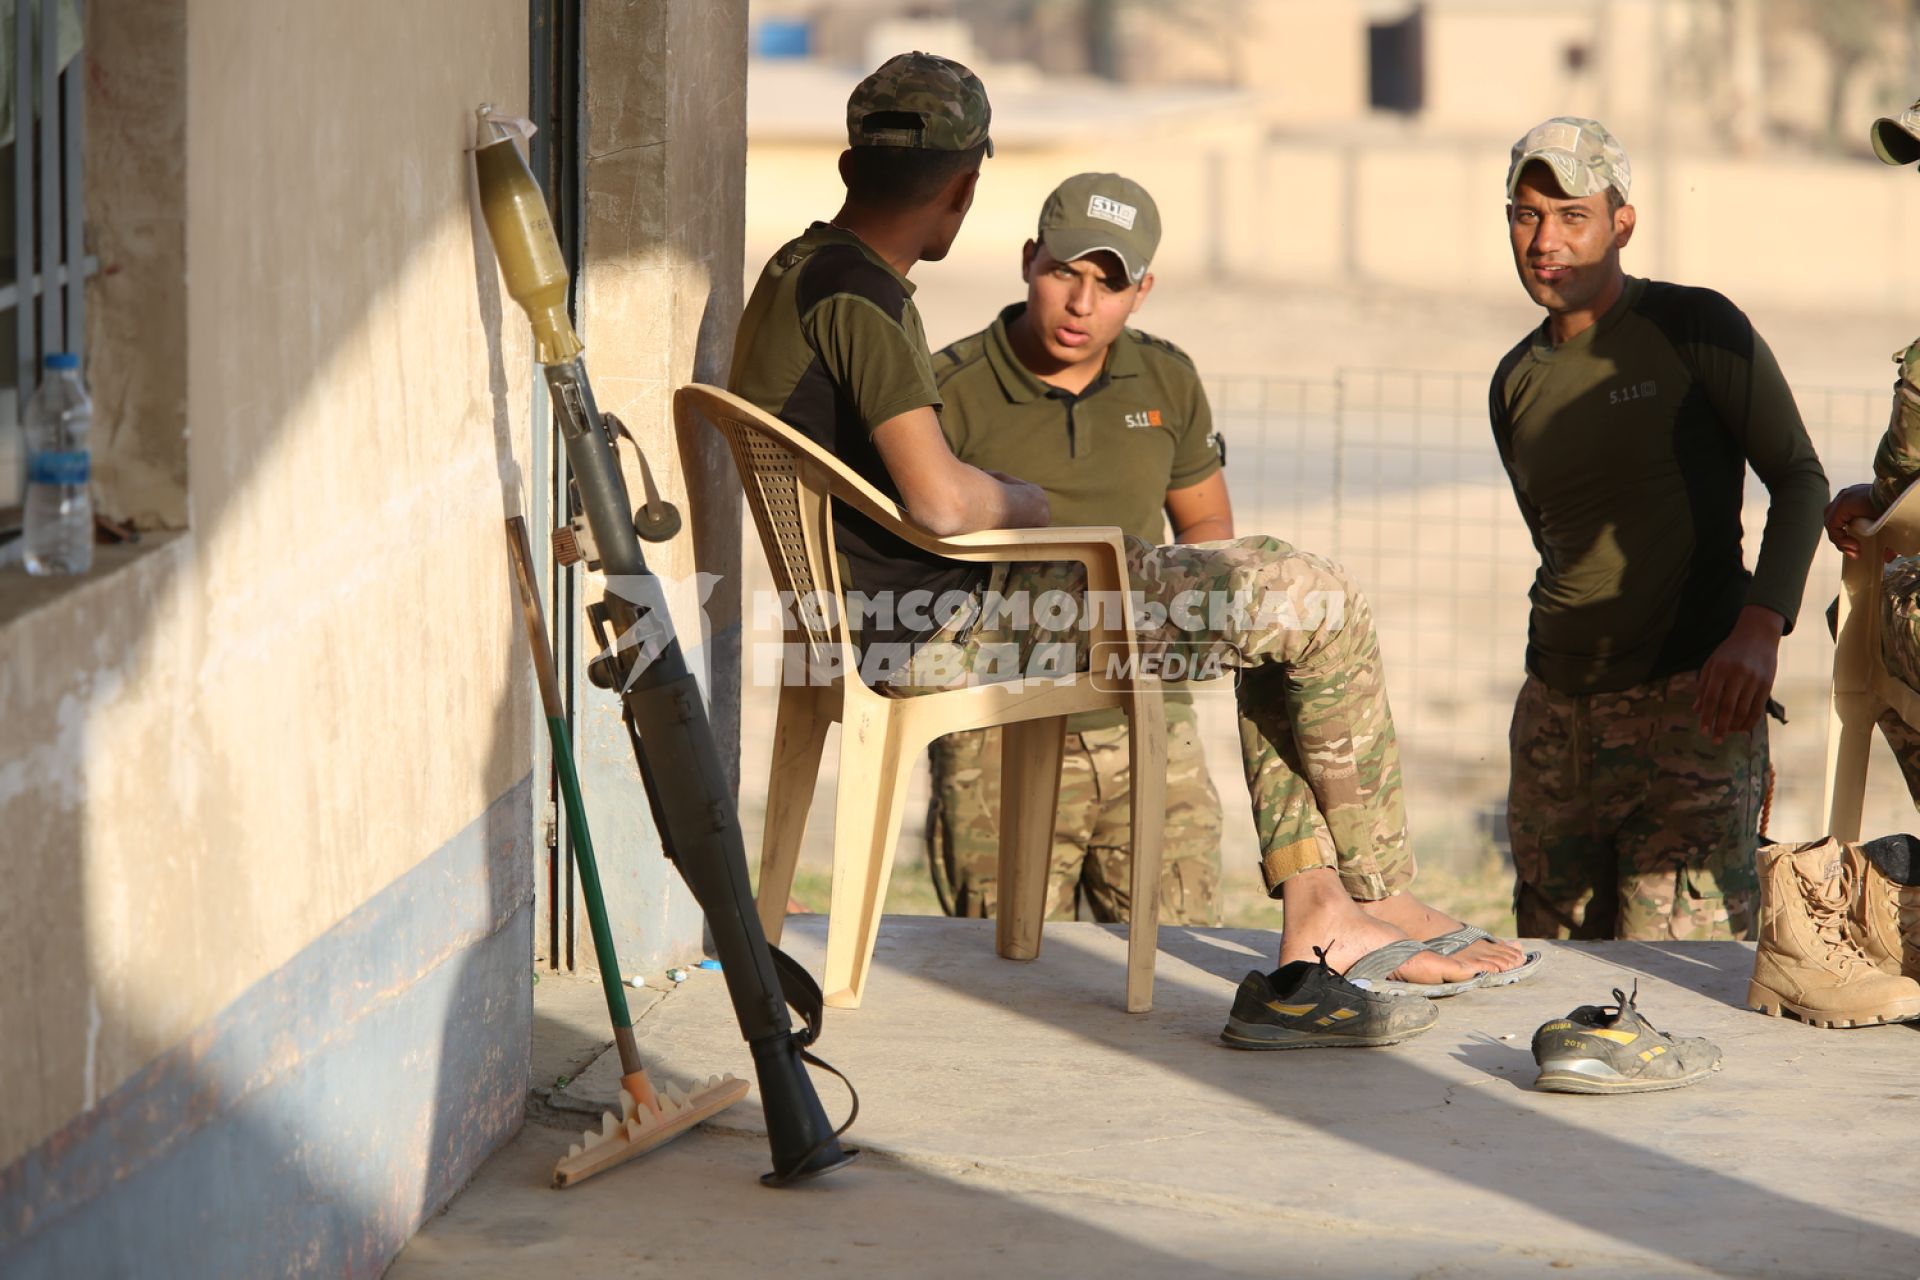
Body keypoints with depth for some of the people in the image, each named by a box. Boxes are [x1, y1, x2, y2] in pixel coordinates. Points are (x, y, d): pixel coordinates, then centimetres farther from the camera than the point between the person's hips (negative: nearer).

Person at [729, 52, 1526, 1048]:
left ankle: (1317, 919, 7)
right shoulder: (855, 295, -18)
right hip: (938, 629, -11)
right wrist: (1028, 506, -6)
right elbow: (941, 500, -27)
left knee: (1275, 586, 14)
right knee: (1321, 608, -7)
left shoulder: (792, 274, 14)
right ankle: (1382, 898, 12)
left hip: (900, 615, 11)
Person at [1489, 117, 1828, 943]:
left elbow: (1800, 478, -4)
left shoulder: (1696, 329, -4)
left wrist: (1760, 627, -19)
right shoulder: (1517, 384, 14)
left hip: (1690, 711, -6)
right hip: (1555, 712, 6)